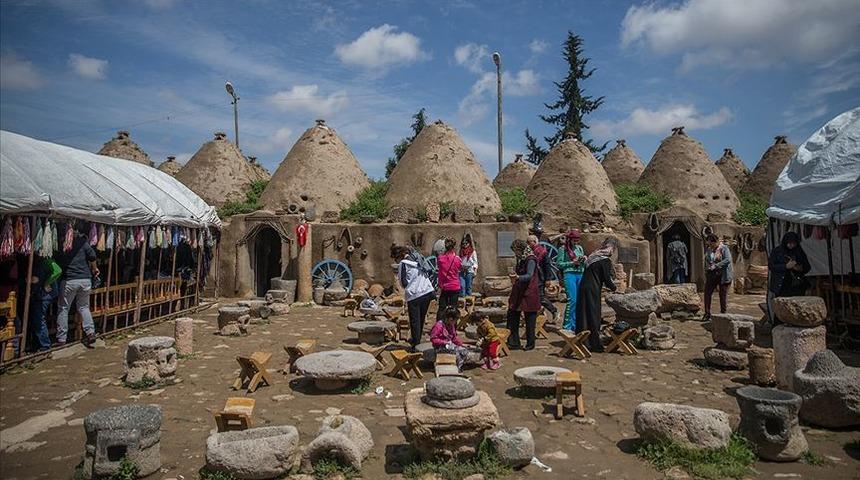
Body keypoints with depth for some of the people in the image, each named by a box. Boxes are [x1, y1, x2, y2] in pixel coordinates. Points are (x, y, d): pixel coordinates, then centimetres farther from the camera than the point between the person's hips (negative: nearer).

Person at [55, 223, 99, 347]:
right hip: (85, 279, 2)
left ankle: (61, 339, 11)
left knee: (63, 309, 9)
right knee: (84, 307, 15)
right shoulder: (82, 241, 0)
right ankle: (90, 332, 2)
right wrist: (94, 269, 13)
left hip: (68, 280, -2)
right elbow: (92, 256, -2)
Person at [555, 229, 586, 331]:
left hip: (580, 275, 6)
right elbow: (559, 264, -5)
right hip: (569, 274, -6)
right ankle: (567, 326, -4)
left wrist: (584, 259, 0)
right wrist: (572, 263, -12)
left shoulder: (579, 248, 15)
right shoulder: (563, 249, -1)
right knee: (572, 300, -12)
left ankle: (576, 324, 15)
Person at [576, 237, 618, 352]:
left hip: (583, 287, 8)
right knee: (593, 316, 0)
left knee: (583, 314, 12)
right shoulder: (606, 260, -10)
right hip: (592, 291, -7)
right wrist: (614, 288, 9)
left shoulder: (594, 255, 14)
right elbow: (607, 279, -10)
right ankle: (595, 345, 8)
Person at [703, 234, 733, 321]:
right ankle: (707, 314, 6)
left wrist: (715, 266, -24)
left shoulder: (724, 248, -8)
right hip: (711, 275, 6)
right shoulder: (708, 250, 11)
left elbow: (728, 260, -20)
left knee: (723, 295, 1)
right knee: (707, 293, 0)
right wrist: (706, 272, 12)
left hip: (723, 275, -6)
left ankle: (723, 313, 13)